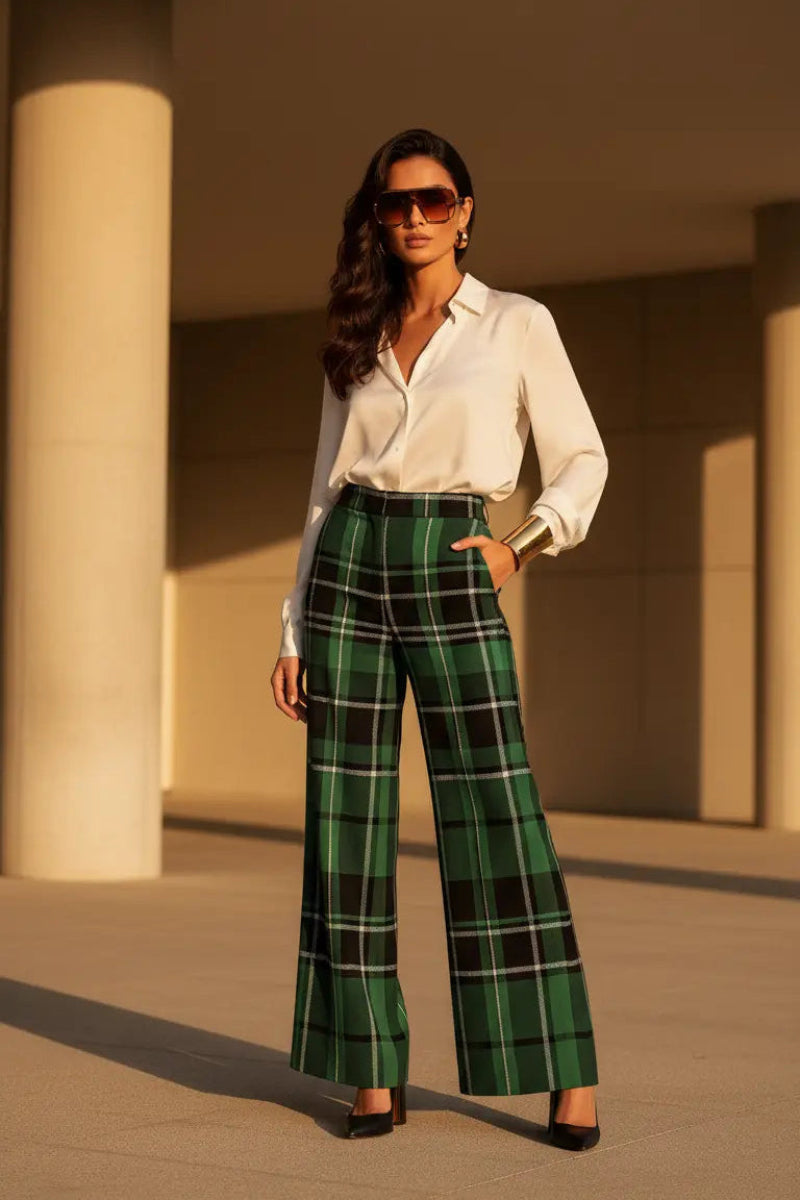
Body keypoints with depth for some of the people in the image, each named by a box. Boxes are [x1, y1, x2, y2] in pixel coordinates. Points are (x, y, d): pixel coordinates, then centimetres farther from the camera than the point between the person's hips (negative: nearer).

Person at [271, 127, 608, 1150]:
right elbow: (326, 492, 14)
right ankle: (375, 1075, 8)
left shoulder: (518, 326, 4)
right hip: (350, 571, 4)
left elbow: (581, 461, 9)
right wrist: (294, 632, 9)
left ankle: (569, 1076, -2)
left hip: (453, 577, -3)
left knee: (499, 825, -8)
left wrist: (524, 546, -7)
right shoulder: (356, 345, 13)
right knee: (348, 828, 0)